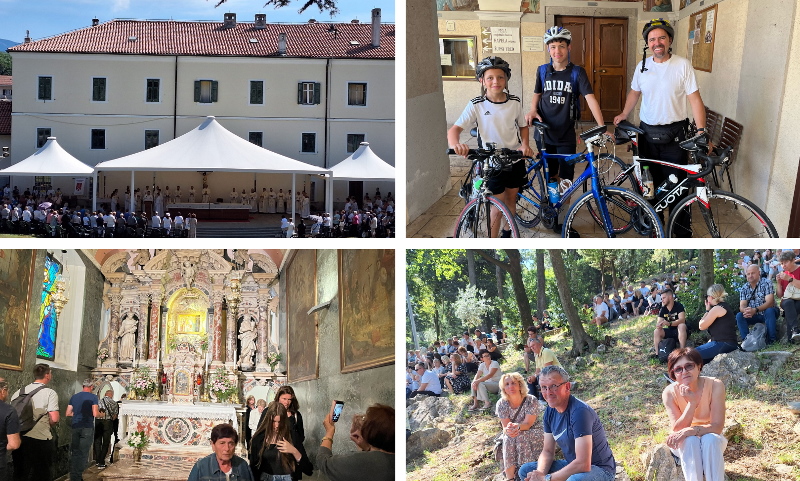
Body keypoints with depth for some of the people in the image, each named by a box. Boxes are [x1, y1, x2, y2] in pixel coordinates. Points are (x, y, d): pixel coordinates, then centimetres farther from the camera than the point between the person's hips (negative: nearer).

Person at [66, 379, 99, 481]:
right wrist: (101, 413, 7)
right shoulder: (93, 397, -6)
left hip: (75, 427, 5)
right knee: (83, 453, -1)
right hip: (87, 428, -5)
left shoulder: (74, 397, 9)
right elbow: (95, 414, -14)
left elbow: (68, 413, 10)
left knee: (74, 453, 10)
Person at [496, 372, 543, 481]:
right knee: (508, 440, -29)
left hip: (532, 432, -3)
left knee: (521, 437, -33)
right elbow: (505, 426, -13)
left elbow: (528, 423, -22)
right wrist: (508, 429, -39)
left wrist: (517, 427, -45)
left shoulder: (531, 401, -16)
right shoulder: (501, 404, -8)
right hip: (512, 436, 3)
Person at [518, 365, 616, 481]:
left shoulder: (580, 411, -26)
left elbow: (583, 464, -32)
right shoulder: (550, 411, 1)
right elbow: (547, 451, 6)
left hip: (600, 469, -9)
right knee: (525, 471, 3)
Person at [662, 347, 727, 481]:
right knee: (690, 441, -33)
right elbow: (677, 430, -24)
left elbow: (717, 426, -24)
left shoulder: (715, 385, -21)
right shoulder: (670, 392, -19)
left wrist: (688, 431, -38)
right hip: (685, 444, 0)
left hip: (712, 441, 0)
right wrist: (692, 403, -37)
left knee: (710, 439, -33)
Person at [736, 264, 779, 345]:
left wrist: (755, 310, -38)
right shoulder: (744, 288, 3)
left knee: (769, 311, -35)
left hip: (768, 313, -4)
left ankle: (772, 339, -29)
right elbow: (742, 306, -5)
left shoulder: (766, 284, -11)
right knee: (739, 316, -19)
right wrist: (745, 310, -32)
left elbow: (769, 302, -22)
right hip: (753, 316, 4)